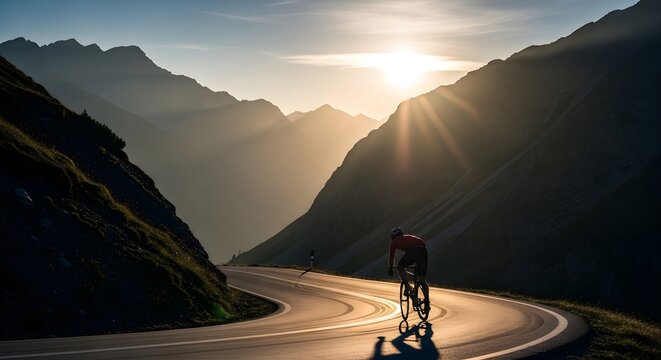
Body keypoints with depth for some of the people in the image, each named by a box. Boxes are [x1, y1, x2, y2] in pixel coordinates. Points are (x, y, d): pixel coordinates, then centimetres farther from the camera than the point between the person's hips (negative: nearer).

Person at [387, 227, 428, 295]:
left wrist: (390, 268, 46)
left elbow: (391, 256, 33)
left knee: (400, 267, 21)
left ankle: (407, 285, 3)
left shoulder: (394, 241, 27)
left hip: (412, 250, -5)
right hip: (423, 249, 5)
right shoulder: (409, 237, 41)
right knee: (422, 278, 13)